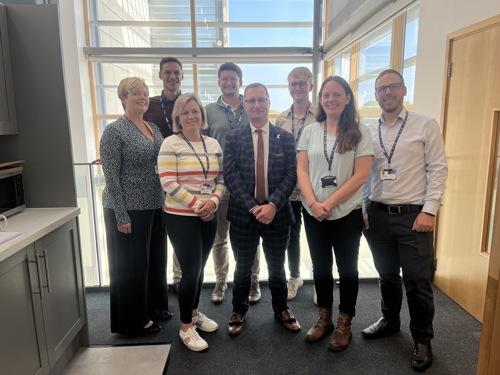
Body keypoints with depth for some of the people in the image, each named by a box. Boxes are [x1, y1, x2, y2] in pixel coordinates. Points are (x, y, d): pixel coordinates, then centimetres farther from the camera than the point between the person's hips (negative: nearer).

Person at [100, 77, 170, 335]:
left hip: (155, 207, 7)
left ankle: (155, 307, 38)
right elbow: (112, 177, -15)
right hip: (129, 209, -7)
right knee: (131, 265, 6)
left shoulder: (154, 129, 10)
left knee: (155, 260, 18)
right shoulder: (114, 131, -11)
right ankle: (134, 320, 24)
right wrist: (121, 215, -18)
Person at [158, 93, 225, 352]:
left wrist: (214, 200, -10)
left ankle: (194, 313, 36)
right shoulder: (170, 144, -9)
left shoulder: (213, 144, 8)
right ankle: (186, 327, 17)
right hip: (181, 217, -5)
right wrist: (197, 205, -17)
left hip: (208, 216, 5)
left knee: (198, 268, 16)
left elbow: (221, 179, 9)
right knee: (191, 271, -2)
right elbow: (168, 184, -15)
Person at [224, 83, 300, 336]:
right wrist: (252, 207, -16)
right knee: (243, 267, 15)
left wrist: (273, 205, -17)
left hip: (277, 213, 1)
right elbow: (230, 176, -7)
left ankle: (281, 309, 39)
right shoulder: (234, 138, 0)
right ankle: (239, 310, 37)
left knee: (277, 267, 17)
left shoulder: (285, 137, 2)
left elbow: (291, 175, -5)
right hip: (243, 214, 0)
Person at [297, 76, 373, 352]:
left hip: (347, 213, -2)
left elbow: (361, 175, -10)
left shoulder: (359, 131, -4)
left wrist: (329, 203, -16)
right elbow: (301, 170, 0)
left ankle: (344, 324, 30)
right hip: (313, 212, 3)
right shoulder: (310, 131, 4)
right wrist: (313, 203, -14)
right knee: (320, 266, 14)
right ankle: (324, 318, 33)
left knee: (347, 268, 11)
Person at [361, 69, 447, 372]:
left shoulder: (426, 126, -2)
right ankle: (390, 321, 40)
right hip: (378, 214, 4)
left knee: (418, 282, 4)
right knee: (387, 275, 18)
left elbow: (438, 170, -6)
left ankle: (422, 340, 25)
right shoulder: (369, 131, 8)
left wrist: (429, 211, -13)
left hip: (413, 215, -3)